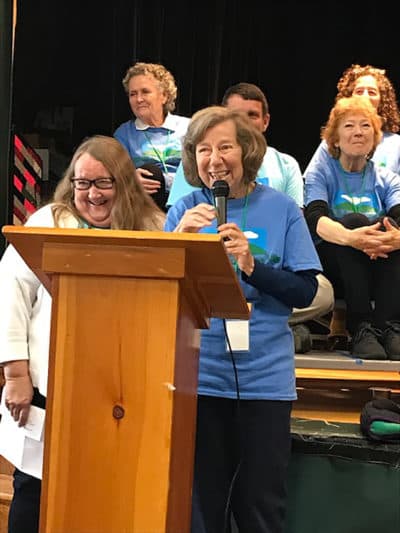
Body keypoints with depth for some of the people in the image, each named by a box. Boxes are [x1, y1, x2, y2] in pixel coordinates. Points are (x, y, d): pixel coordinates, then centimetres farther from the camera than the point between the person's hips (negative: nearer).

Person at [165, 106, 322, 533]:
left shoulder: (280, 208, 1)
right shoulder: (185, 209, 4)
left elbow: (305, 290, -3)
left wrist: (251, 266, -18)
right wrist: (180, 235, -19)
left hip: (265, 379, -1)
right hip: (198, 374, 1)